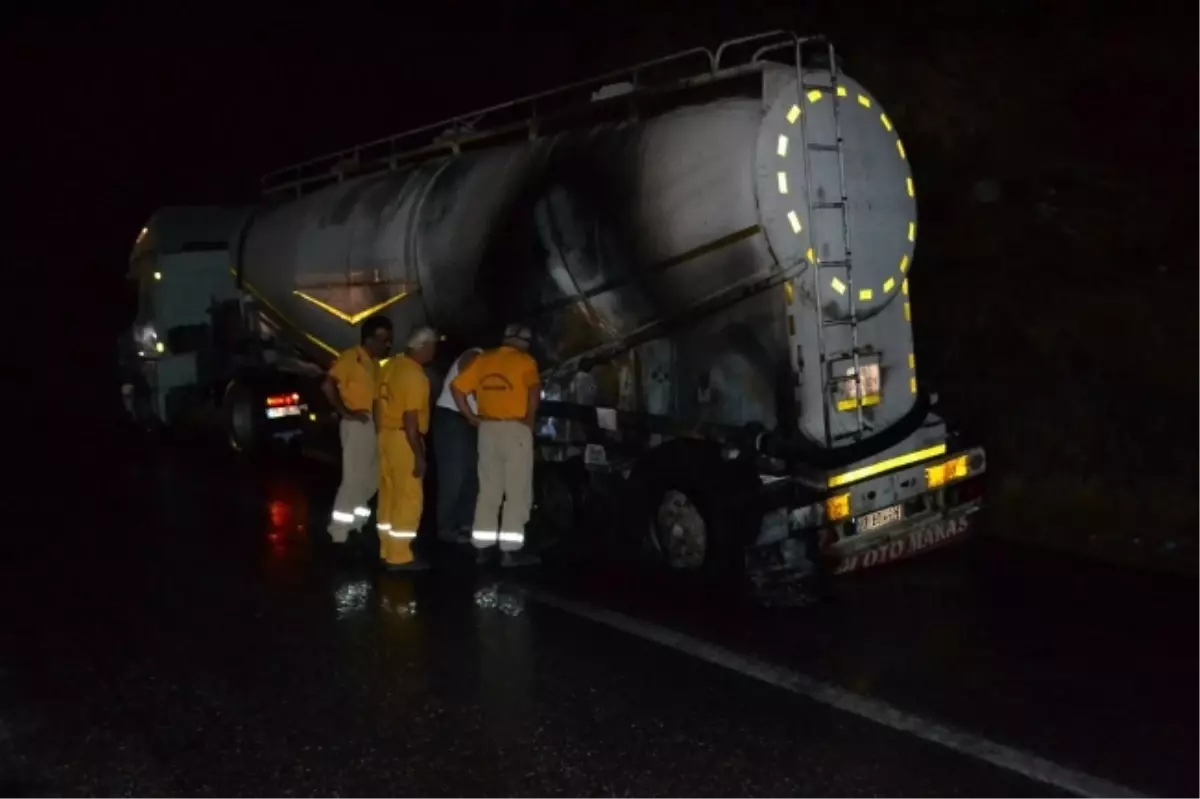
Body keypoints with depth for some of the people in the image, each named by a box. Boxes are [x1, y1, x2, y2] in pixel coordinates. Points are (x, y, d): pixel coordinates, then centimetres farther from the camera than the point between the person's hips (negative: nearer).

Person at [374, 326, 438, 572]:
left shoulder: (392, 365, 8)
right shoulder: (414, 375, -18)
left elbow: (379, 403, 14)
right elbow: (410, 419, -21)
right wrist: (419, 456, -19)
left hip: (386, 435, 9)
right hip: (403, 439, -9)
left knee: (389, 495, 14)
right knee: (409, 498, -3)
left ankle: (387, 550, 22)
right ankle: (399, 556, -1)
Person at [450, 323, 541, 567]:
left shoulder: (483, 359, 11)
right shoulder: (524, 361, -4)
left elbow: (456, 386, 9)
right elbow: (534, 388, -23)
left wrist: (471, 417, 10)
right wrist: (530, 418, -13)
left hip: (488, 429, 6)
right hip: (516, 429, -5)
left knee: (488, 490, 14)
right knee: (518, 492, 0)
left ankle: (482, 545, 16)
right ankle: (511, 549, -1)